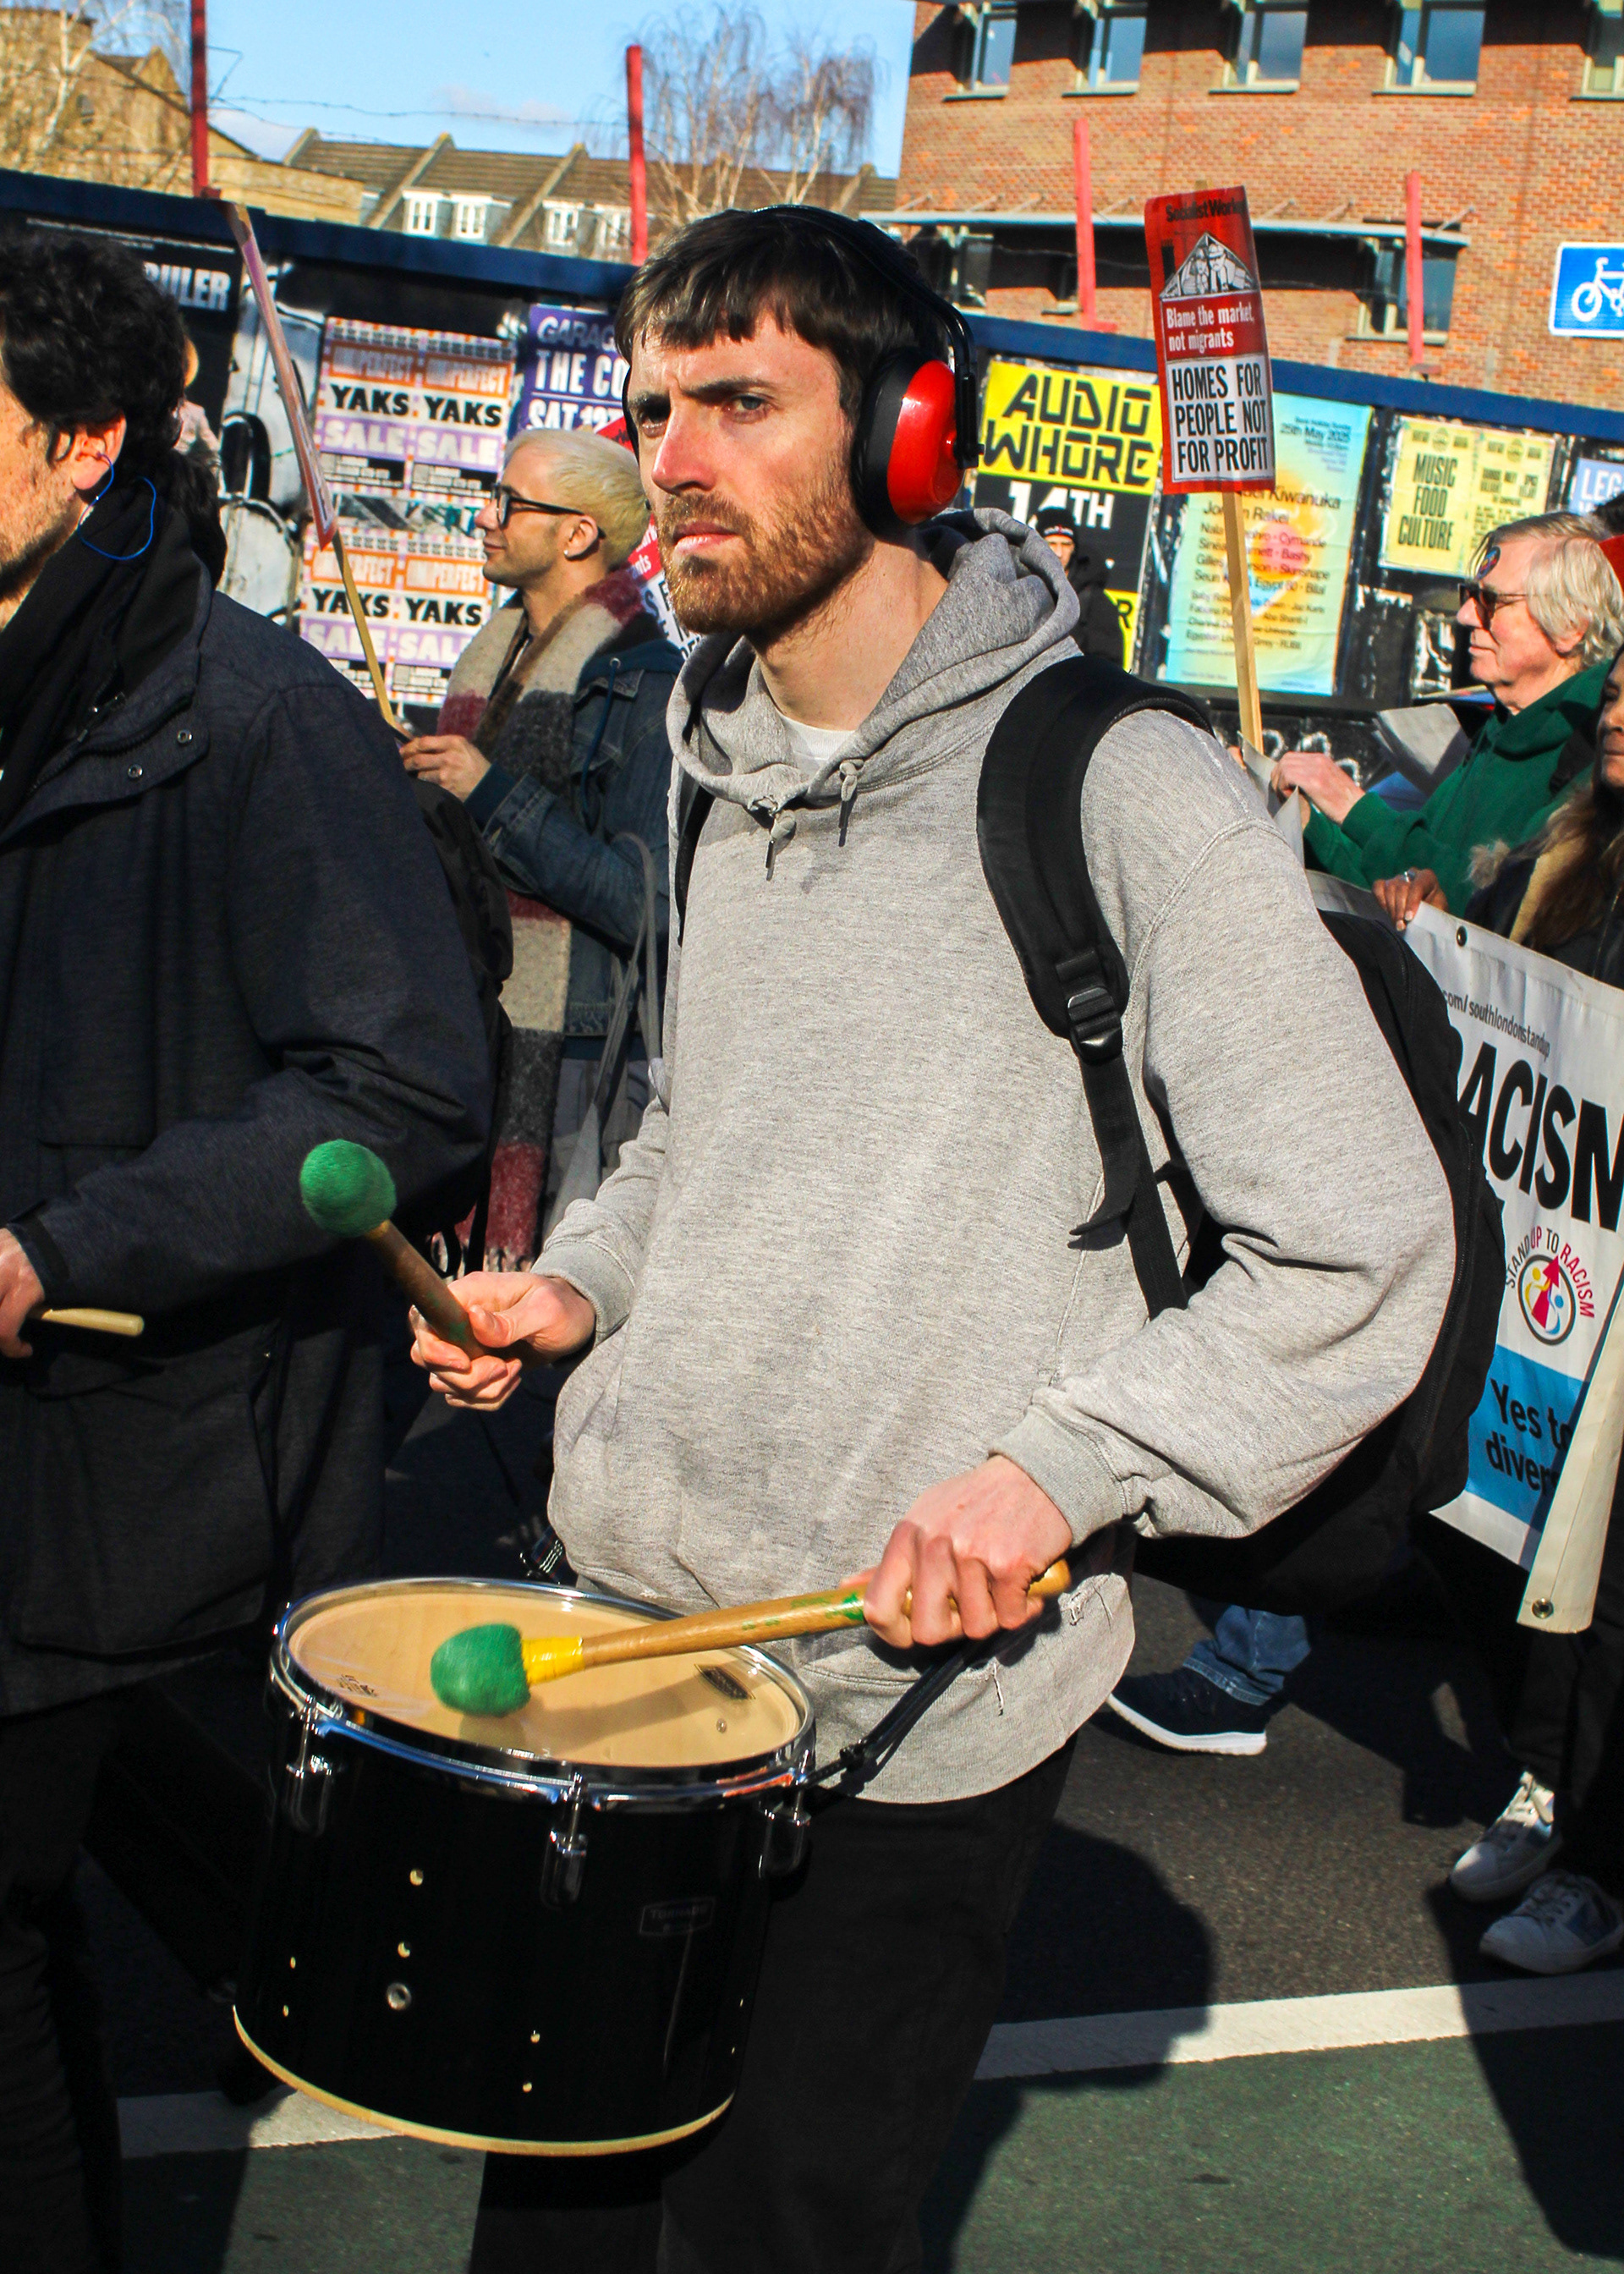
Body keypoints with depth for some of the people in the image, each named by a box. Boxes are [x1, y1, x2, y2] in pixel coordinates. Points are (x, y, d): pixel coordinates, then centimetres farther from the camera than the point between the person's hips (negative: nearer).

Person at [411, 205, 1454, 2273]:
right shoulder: (725, 773, 9)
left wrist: (1059, 1469, -22)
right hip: (625, 1642, 7)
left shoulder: (1128, 797, -16)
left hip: (912, 1715, -6)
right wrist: (585, 1279, 6)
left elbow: (1368, 1250, -15)